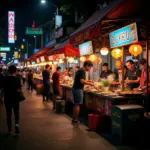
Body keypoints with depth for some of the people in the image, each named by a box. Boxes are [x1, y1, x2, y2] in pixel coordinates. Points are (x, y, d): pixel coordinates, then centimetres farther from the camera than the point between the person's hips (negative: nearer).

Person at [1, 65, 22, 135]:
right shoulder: (17, 78, -11)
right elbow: (19, 89, -12)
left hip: (7, 99, 1)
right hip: (15, 99, -1)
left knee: (8, 114, 12)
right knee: (16, 113, 15)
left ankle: (9, 131, 16)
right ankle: (17, 124, -11)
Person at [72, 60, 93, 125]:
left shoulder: (80, 70, 16)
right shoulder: (82, 71, -14)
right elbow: (82, 81, -23)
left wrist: (87, 81, 17)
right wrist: (89, 83, -11)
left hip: (75, 89, 10)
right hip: (78, 89, -10)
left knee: (76, 104, 13)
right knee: (77, 105, -3)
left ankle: (74, 119, 19)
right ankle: (75, 120, 2)